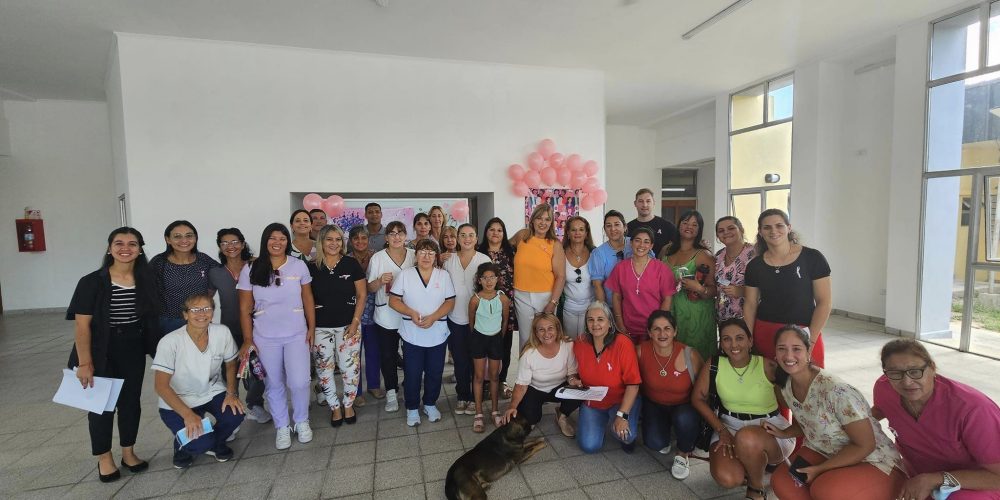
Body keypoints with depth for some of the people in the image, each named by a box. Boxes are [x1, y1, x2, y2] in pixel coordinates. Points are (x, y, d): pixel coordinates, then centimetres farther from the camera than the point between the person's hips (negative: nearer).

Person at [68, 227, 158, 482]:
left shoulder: (147, 281, -1)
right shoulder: (92, 282, -12)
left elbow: (153, 318, 5)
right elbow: (82, 324, -13)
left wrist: (156, 349, 2)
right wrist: (85, 362, -16)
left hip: (134, 350, 3)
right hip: (102, 351, -3)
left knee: (131, 400, 13)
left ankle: (128, 453, 29)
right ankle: (104, 458, 26)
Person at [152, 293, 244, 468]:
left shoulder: (222, 332, -13)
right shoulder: (170, 342, -22)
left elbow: (230, 364, 3)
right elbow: (161, 386, -19)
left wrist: (231, 393, -9)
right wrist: (187, 414, -27)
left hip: (212, 393, 3)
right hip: (178, 402, -3)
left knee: (235, 414, -24)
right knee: (201, 442, -22)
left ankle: (215, 443, 10)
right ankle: (183, 446, 16)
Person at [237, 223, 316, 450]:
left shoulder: (299, 266, -2)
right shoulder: (250, 270, -2)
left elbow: (308, 300, 5)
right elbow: (245, 308, 1)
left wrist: (312, 328, 2)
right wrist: (248, 340, -1)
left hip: (296, 335, 0)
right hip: (265, 338, 1)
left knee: (299, 382, -5)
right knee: (274, 384, 11)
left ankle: (301, 421, 22)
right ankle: (282, 427, 30)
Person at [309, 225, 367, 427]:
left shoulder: (351, 264, -4)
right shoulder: (312, 268, -1)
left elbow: (362, 295, -2)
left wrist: (355, 321, -8)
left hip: (348, 325, -1)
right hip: (320, 328, 2)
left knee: (350, 367, 3)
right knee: (324, 369, 9)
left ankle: (349, 405, 26)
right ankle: (335, 407, 28)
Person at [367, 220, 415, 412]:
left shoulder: (414, 255, 3)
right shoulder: (378, 258, -1)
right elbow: (370, 288, 1)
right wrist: (380, 281, -18)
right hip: (386, 315, -1)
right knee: (387, 355, 7)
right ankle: (391, 393, 23)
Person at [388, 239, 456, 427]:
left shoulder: (443, 275, 1)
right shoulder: (405, 275, -2)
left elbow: (450, 302, -1)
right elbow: (394, 300, -2)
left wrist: (433, 317, -16)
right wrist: (411, 313, -18)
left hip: (437, 335, 1)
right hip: (412, 335, -1)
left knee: (434, 372, 13)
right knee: (412, 374, 8)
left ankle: (430, 404, 34)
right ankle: (412, 408, 28)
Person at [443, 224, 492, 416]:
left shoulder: (484, 260, -5)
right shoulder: (448, 261, 3)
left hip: (477, 318, -2)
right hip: (455, 319, 2)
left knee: (475, 359, 9)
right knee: (459, 360, 12)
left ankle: (475, 397, 25)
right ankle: (462, 396, 29)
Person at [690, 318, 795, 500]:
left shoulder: (768, 366, -15)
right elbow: (698, 398, -3)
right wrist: (722, 430, -9)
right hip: (729, 425, 2)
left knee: (747, 438, -37)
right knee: (726, 478, -22)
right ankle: (757, 463, 15)